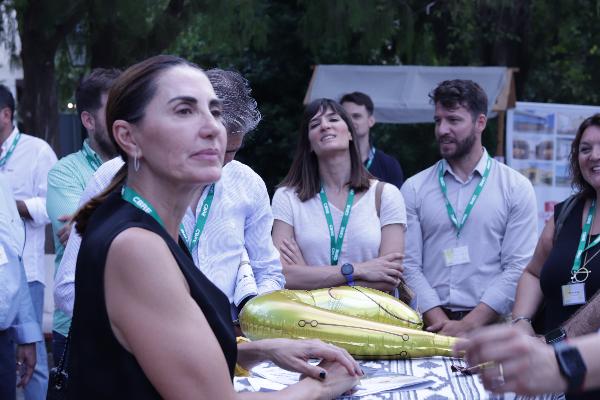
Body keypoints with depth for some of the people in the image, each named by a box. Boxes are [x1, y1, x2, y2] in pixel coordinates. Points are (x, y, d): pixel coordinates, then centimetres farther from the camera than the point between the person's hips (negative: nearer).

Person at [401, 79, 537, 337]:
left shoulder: (516, 188, 6)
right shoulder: (414, 189, 10)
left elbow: (518, 267, -1)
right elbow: (409, 265, 3)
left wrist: (468, 325, -10)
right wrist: (440, 323, -9)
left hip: (490, 324, -1)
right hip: (429, 325, 1)